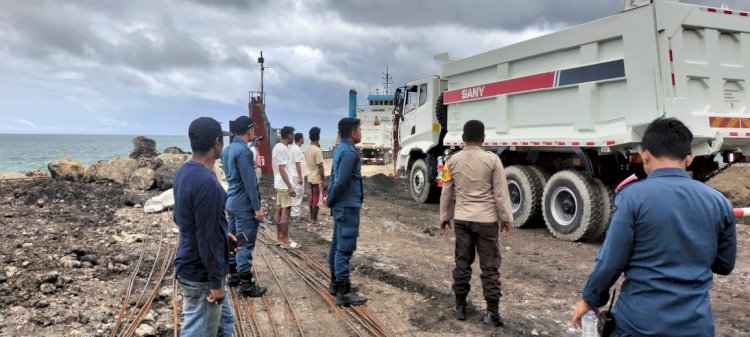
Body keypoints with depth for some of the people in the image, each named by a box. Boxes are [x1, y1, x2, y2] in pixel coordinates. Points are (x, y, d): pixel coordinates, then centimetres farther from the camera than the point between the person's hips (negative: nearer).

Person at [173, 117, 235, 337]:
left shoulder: (184, 172, 3)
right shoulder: (207, 182, -27)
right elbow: (206, 239, -25)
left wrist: (221, 234, 22)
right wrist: (216, 282, -16)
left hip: (191, 265, 9)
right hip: (201, 274, -9)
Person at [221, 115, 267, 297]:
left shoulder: (227, 150, 10)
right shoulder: (244, 151, -19)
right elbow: (250, 182, -21)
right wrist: (257, 207, -18)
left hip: (231, 202, 10)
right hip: (244, 205, -10)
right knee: (245, 244, -5)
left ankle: (233, 274, 28)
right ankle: (246, 284, -1)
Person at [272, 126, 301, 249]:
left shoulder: (278, 147, 14)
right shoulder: (282, 149, -18)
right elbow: (282, 169, -22)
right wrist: (290, 186, -23)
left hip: (279, 184, 10)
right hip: (284, 185, -10)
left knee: (279, 210, 11)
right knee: (285, 211, -7)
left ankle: (279, 237, 18)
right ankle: (285, 240, -4)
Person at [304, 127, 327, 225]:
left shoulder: (307, 149, 5)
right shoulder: (317, 150, -21)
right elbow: (320, 167, -22)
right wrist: (324, 181, -16)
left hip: (310, 177, 8)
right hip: (317, 179, -8)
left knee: (312, 198, 16)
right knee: (317, 200, 1)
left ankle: (311, 217, 23)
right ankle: (314, 220, 6)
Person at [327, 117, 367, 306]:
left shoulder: (340, 149, 12)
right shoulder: (349, 152, -20)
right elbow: (342, 182, -23)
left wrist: (331, 199, 13)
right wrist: (330, 201, -9)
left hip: (341, 205, 10)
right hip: (348, 206, -10)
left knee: (337, 244, 16)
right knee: (345, 248, -6)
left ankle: (336, 282, 28)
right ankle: (343, 292, -1)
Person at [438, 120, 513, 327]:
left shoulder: (452, 160, 0)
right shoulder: (492, 159, -9)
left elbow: (447, 192, 6)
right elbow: (500, 193, -7)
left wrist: (444, 217, 16)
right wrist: (506, 218, 2)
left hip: (461, 219, 3)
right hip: (486, 220, -3)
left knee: (462, 263, 13)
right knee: (490, 266, 5)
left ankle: (460, 307, 21)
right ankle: (492, 312, 7)